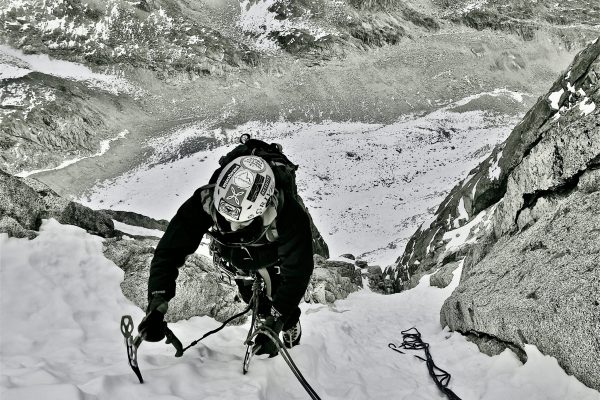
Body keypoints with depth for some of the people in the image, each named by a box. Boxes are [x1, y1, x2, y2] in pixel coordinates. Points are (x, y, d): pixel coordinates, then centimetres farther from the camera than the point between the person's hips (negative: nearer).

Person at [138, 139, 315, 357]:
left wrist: (275, 324, -43)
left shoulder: (289, 215, -46)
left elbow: (297, 271, -38)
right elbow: (170, 250, -39)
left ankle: (292, 329, 37)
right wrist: (157, 305, -49)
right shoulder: (205, 201, -43)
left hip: (274, 253, -2)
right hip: (232, 251, 2)